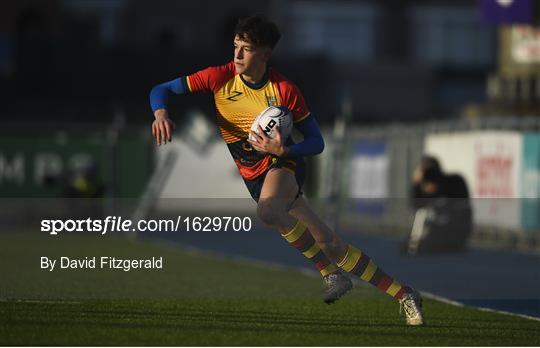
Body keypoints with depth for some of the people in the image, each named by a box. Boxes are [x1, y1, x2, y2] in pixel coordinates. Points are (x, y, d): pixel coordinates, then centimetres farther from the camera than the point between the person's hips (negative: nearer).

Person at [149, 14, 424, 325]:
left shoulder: (284, 89, -14)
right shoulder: (220, 78, -8)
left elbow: (317, 143, -9)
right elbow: (162, 90, -6)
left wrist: (282, 150, -28)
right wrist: (161, 114, -28)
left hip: (283, 163, -3)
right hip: (254, 177, 3)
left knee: (268, 211, -39)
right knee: (330, 244, 1)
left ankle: (331, 273, -21)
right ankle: (403, 294, 11)